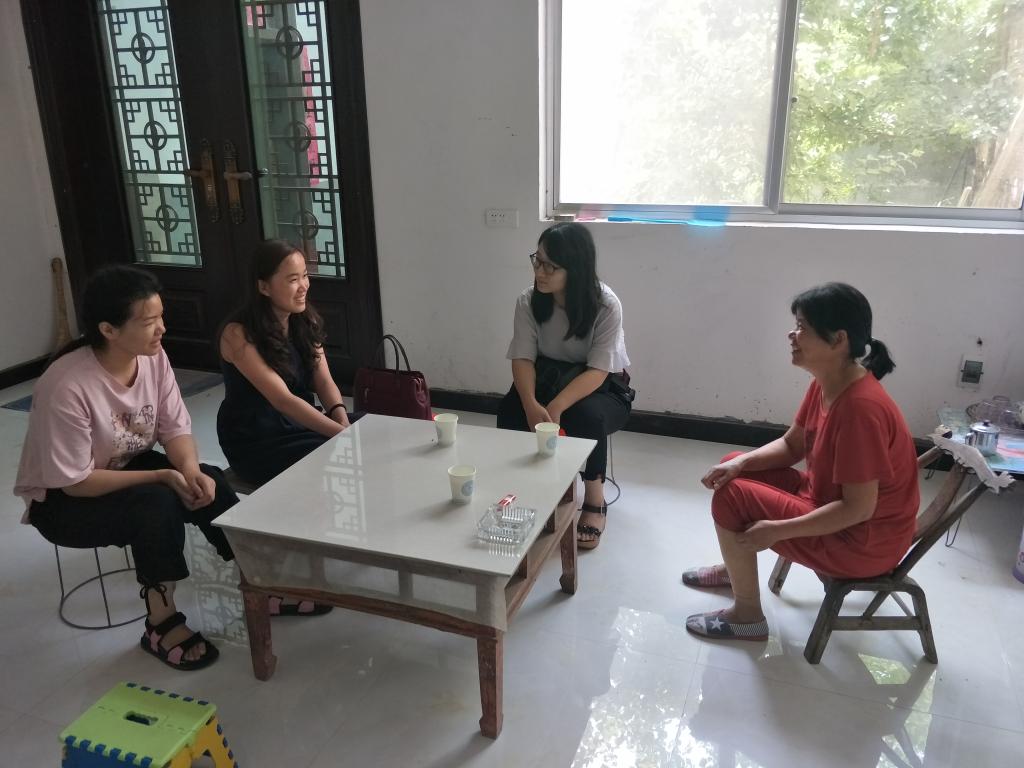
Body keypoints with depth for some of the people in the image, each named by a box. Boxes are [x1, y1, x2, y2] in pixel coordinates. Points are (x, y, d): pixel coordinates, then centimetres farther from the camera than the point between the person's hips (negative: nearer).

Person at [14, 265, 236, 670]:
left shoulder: (153, 356, -15)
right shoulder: (67, 387, -32)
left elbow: (175, 428, -8)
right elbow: (75, 482, -26)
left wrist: (190, 469, -29)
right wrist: (164, 476, -29)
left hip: (128, 469, 6)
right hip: (61, 501, -6)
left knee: (207, 483, -18)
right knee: (158, 503, -31)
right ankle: (161, 625, -15)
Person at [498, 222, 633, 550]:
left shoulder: (606, 305, -23)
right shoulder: (528, 301, -12)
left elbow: (597, 371, -27)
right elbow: (523, 359, -16)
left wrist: (554, 408, -41)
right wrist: (531, 405, -36)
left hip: (602, 390, -3)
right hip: (549, 379, 3)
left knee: (586, 415, -37)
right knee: (509, 410, -28)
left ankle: (595, 500, -12)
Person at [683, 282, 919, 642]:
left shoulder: (860, 407, -32)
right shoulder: (825, 383, -3)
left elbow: (859, 507, -29)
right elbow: (791, 445, 8)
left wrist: (777, 530, -26)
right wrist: (740, 462, -9)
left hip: (863, 541, -9)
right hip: (828, 500, 9)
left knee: (732, 498, -16)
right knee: (733, 471, 10)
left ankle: (747, 616, 1)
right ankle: (736, 566, 32)